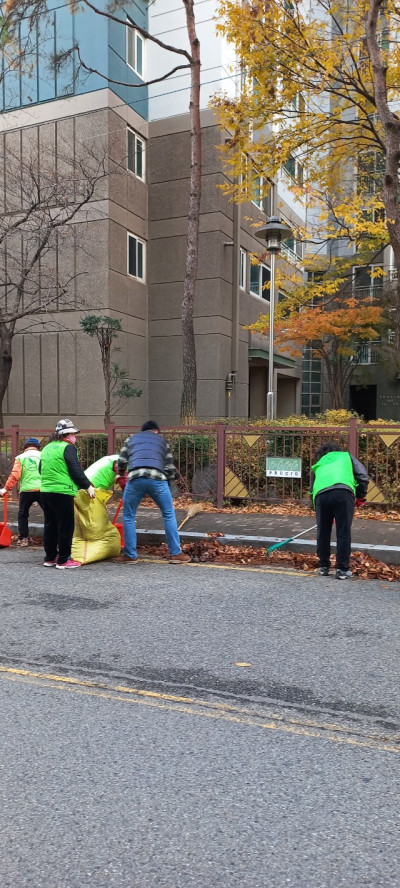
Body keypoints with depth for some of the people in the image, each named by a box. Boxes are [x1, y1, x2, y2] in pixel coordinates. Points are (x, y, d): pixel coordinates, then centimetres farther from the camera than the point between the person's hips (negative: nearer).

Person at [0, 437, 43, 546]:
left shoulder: (20, 458, 5)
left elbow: (14, 475, -5)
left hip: (26, 490, 0)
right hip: (42, 489, 1)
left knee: (22, 515, 16)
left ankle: (23, 538, 10)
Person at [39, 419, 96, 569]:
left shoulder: (46, 448, 16)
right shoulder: (67, 448, -9)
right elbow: (76, 470, -14)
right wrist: (88, 486, -5)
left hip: (45, 491, 8)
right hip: (62, 493, -8)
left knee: (50, 525, 15)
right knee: (66, 527, 0)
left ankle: (50, 558, 22)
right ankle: (63, 560, 3)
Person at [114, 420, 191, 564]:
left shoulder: (131, 438, 29)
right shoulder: (162, 440, 29)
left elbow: (122, 461, 19)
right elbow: (170, 467, 20)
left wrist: (121, 474, 39)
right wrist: (167, 484, 32)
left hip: (135, 478, 0)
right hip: (157, 478, 0)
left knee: (129, 516, 16)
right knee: (169, 515, 15)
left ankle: (130, 555, 18)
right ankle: (176, 553, 16)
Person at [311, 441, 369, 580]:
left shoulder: (318, 466, 37)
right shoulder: (346, 456, 32)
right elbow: (363, 476, 16)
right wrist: (361, 496, 27)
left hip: (321, 494, 2)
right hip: (343, 492, -2)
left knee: (323, 532, 16)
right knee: (344, 532, 6)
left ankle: (324, 566, 27)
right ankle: (342, 569, 9)